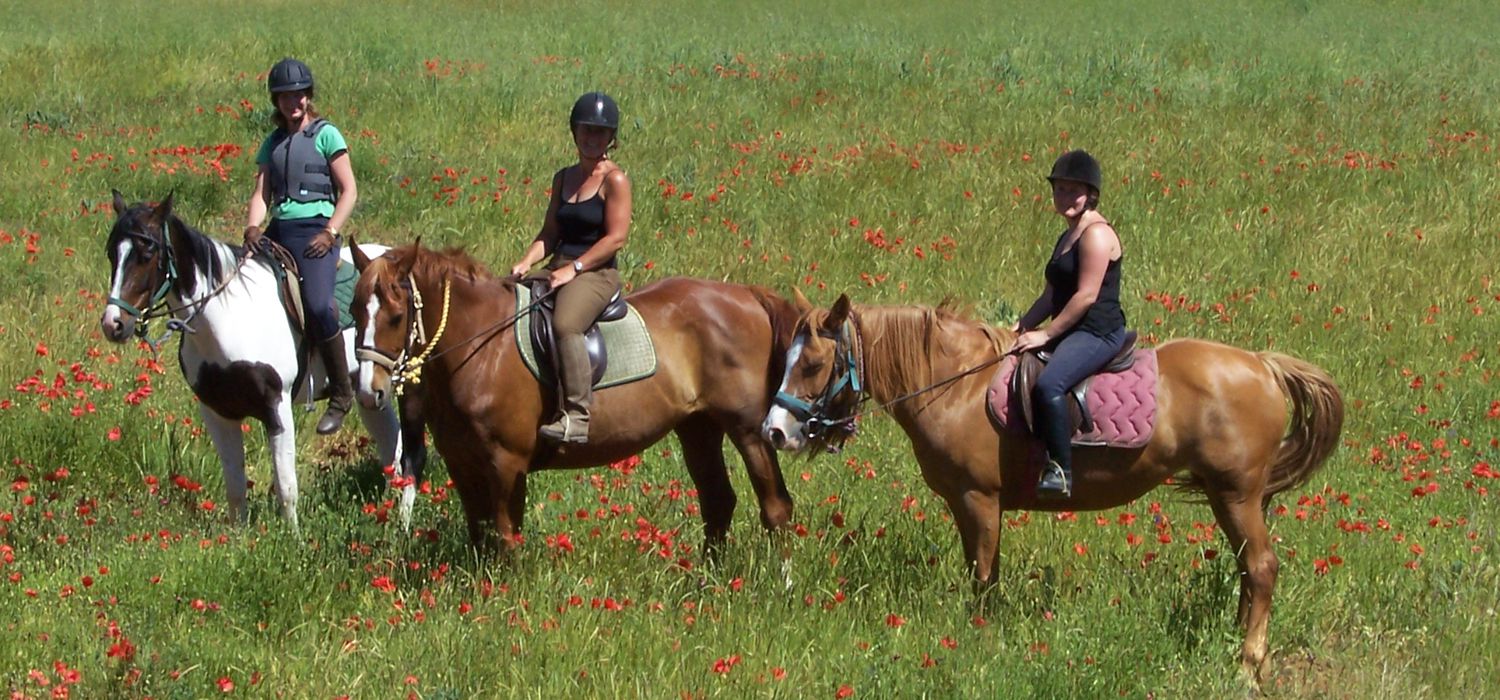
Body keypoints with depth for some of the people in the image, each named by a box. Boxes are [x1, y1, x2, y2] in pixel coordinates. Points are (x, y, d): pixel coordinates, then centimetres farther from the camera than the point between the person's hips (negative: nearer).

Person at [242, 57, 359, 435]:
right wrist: (252, 228, -8)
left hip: (314, 229, -6)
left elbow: (349, 191, -1)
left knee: (317, 304, -26)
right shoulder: (273, 143, 18)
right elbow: (261, 193, 12)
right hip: (277, 230, 6)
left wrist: (330, 232, -13)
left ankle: (341, 394, -14)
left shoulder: (326, 135, 3)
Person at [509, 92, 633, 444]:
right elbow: (550, 233, 15)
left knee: (565, 324, -36)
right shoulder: (563, 178, 16)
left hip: (596, 273, -8)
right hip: (558, 269, 8)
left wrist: (574, 269, -17)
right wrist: (527, 262, -4)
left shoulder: (614, 180, -5)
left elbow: (616, 237, -13)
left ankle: (576, 417, -39)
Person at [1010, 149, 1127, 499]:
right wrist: (1022, 327, 12)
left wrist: (1046, 334, -16)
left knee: (1048, 384, -34)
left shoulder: (1096, 234, -11)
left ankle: (1061, 471, -32)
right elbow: (1053, 295, 25)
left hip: (1098, 332, -11)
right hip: (1073, 334, 11)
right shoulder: (1068, 237, 20)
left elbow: (1086, 296, -18)